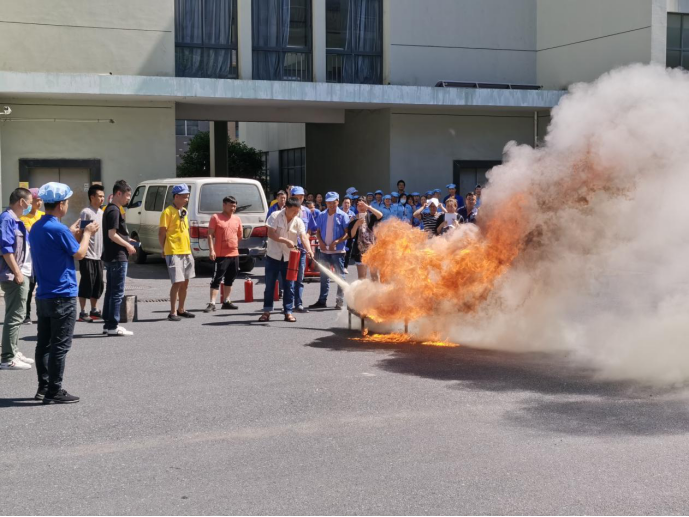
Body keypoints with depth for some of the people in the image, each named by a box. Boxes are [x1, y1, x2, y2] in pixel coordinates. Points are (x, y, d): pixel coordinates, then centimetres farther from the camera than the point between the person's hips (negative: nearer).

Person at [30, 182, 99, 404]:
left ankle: (43, 387, 21)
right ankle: (54, 392, -1)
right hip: (62, 296, -9)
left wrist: (72, 233, 16)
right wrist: (87, 233, 5)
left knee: (44, 343, 14)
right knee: (60, 345, -3)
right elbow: (79, 254, -8)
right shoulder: (59, 229, -18)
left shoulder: (37, 228, 9)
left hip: (43, 295, 9)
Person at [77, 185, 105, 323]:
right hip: (88, 255, -8)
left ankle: (94, 310, 20)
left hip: (98, 255, 8)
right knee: (87, 283, -5)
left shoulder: (101, 213, 13)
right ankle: (83, 312, 1)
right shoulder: (86, 212, -11)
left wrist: (103, 252, 16)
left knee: (98, 284, 11)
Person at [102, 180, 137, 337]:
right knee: (117, 293, -7)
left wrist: (127, 240, 12)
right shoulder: (114, 211, -15)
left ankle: (108, 324, 18)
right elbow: (112, 235, -21)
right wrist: (128, 246, -11)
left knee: (110, 291, 13)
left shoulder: (110, 209, 15)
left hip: (110, 257, 10)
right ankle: (113, 326, -5)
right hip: (118, 257, -10)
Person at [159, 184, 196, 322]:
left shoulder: (184, 211, 14)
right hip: (174, 253, -8)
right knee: (177, 282, -9)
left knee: (185, 282, 12)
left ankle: (181, 310, 23)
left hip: (186, 252, 8)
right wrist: (165, 250, -7)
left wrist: (188, 247, 17)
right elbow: (161, 233, -9)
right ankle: (173, 312, -2)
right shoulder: (168, 212, -10)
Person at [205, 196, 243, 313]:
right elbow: (210, 235, -8)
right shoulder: (216, 218, -4)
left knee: (230, 279, 14)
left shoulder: (237, 219, 11)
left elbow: (240, 235, 22)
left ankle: (227, 301, 24)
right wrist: (212, 250, -15)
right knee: (216, 279, -8)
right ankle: (212, 304, -10)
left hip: (234, 254, 6)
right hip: (221, 255, -6)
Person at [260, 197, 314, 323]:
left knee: (289, 286, 3)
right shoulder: (275, 216, -9)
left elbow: (304, 237, -16)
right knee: (269, 285, 4)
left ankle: (288, 312, 11)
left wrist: (309, 250, -34)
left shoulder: (298, 222, -3)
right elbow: (270, 233, -16)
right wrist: (286, 241, -26)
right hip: (273, 256, -2)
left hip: (289, 257, 2)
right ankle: (267, 311, 13)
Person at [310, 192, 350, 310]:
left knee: (340, 276, 0)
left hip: (338, 250, -5)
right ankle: (322, 300, 16)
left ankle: (340, 301, 5)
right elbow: (318, 231, 14)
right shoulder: (322, 216, 9)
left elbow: (347, 233, -8)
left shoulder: (342, 216, -5)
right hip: (324, 250, 5)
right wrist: (321, 242, -5)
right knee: (324, 276, 10)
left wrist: (336, 242, -19)